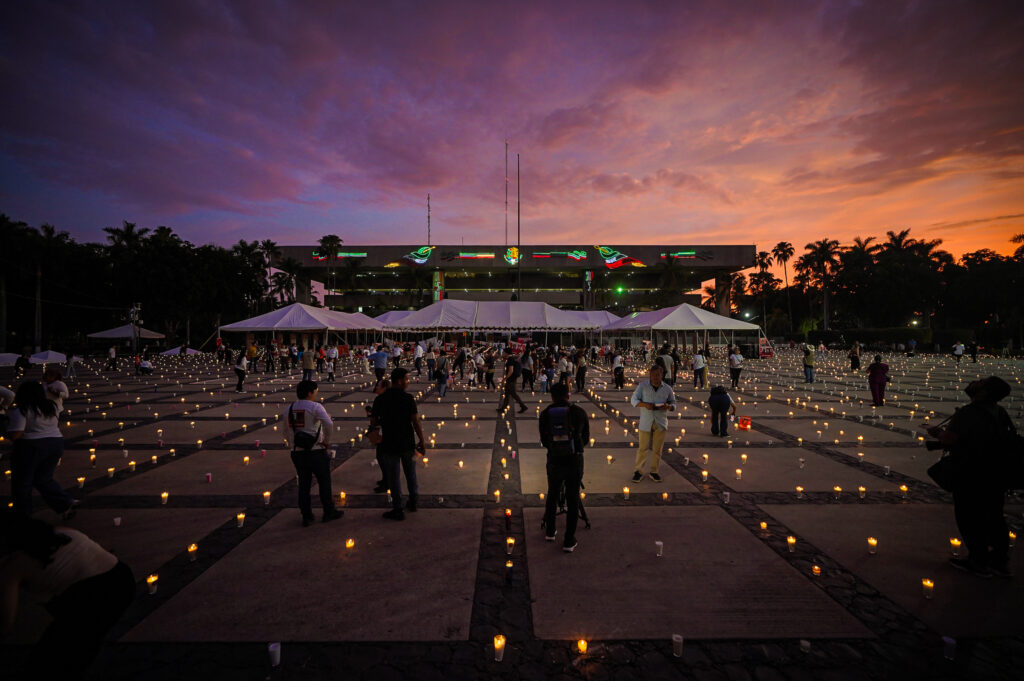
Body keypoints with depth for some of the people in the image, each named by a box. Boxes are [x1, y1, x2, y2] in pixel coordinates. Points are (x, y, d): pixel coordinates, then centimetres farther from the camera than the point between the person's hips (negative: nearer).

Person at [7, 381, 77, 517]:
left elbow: (14, 435, -17)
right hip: (56, 444, 6)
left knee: (22, 482, 12)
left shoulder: (21, 411, -14)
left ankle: (22, 515, 21)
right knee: (44, 479, 15)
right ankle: (66, 504, 2)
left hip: (31, 447, -6)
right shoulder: (51, 406, 7)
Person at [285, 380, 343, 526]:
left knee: (304, 484, 14)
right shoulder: (315, 407, -13)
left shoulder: (289, 409, 8)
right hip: (316, 451, -5)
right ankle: (329, 512, 20)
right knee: (324, 482, 9)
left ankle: (306, 517, 19)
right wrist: (327, 441, -14)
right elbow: (328, 424, -27)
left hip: (297, 452, 6)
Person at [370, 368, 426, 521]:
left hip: (389, 445, 0)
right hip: (407, 443, 0)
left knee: (394, 477, 10)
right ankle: (413, 501, 32)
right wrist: (422, 442, -4)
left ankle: (398, 510, 17)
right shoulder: (408, 398, -12)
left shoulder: (380, 399, -6)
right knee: (411, 473, 21)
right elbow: (416, 422, -13)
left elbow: (373, 423, -3)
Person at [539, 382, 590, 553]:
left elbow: (544, 441, 6)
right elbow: (586, 439, 8)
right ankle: (569, 542, 17)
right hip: (575, 461, -1)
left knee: (552, 495, 22)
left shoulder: (545, 414, -3)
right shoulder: (579, 412, -3)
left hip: (554, 461, 1)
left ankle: (550, 531, 37)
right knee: (573, 500, 11)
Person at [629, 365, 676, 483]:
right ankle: (638, 471, 13)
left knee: (657, 449, 8)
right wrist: (645, 404, -20)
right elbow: (633, 400, -3)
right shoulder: (642, 386, -3)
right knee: (643, 448, 1)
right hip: (646, 422, -2)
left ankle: (654, 472, 22)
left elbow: (673, 404, 9)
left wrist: (668, 406, -15)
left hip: (661, 423, 2)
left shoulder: (667, 389, 3)